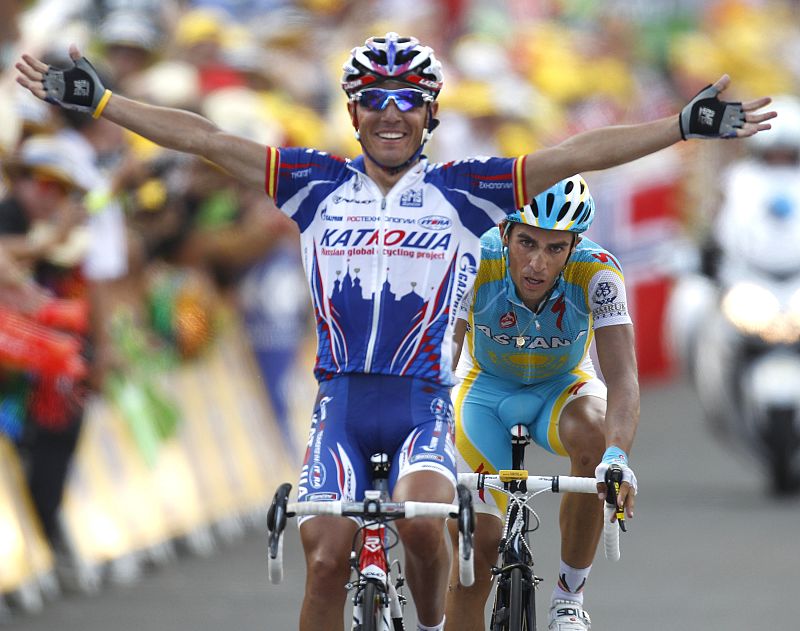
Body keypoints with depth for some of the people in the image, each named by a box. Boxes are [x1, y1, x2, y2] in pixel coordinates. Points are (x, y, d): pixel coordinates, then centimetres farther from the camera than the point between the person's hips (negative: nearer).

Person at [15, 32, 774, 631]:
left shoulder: (462, 191, 2)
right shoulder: (319, 186, 6)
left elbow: (574, 156, -5)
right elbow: (204, 139, 3)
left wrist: (687, 127, -12)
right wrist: (94, 100, -2)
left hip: (422, 404, -2)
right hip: (341, 403, 2)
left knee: (421, 521, -29)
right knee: (326, 560, -9)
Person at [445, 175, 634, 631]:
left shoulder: (596, 273, -31)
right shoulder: (476, 263, -30)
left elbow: (623, 378, -38)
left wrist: (617, 457, -56)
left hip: (562, 387, -1)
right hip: (486, 388, 1)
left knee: (593, 436, -34)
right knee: (479, 544, -12)